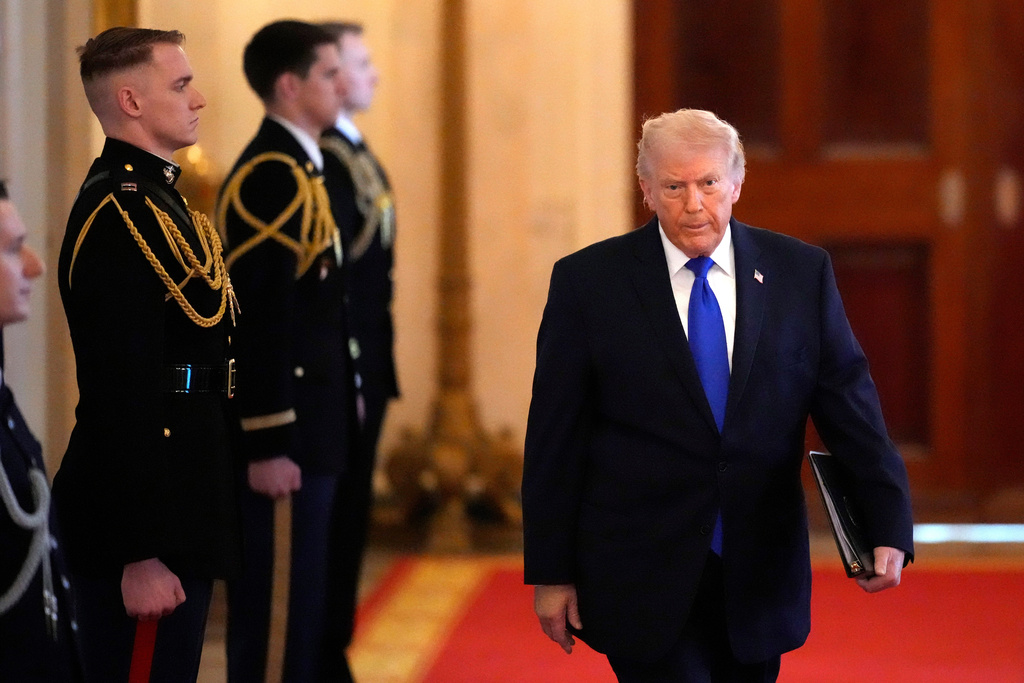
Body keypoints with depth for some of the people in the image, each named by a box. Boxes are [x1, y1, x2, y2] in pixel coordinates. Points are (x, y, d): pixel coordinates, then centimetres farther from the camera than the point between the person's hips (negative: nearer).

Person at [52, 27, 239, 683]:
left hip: (178, 499, 10)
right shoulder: (118, 216, -18)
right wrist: (142, 553, -24)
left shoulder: (152, 194, 14)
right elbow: (121, 397, -22)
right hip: (145, 511, -10)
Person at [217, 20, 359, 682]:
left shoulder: (299, 168, 13)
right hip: (285, 427, -10)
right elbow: (257, 318, -21)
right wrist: (267, 445, -23)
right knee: (271, 584, -2)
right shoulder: (268, 175, -17)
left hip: (315, 420, 10)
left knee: (310, 583, 15)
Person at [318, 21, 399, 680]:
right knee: (336, 523, -3)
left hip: (366, 369, 10)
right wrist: (345, 379, -21)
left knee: (348, 521, 14)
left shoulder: (354, 151, 15)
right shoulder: (322, 158, -17)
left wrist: (375, 373, 15)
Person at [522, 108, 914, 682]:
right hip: (642, 585, -2)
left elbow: (849, 403, -2)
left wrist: (888, 526, -16)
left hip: (762, 579, 3)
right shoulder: (588, 281, -3)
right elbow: (555, 437, -1)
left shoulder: (801, 273, 2)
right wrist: (550, 573, -2)